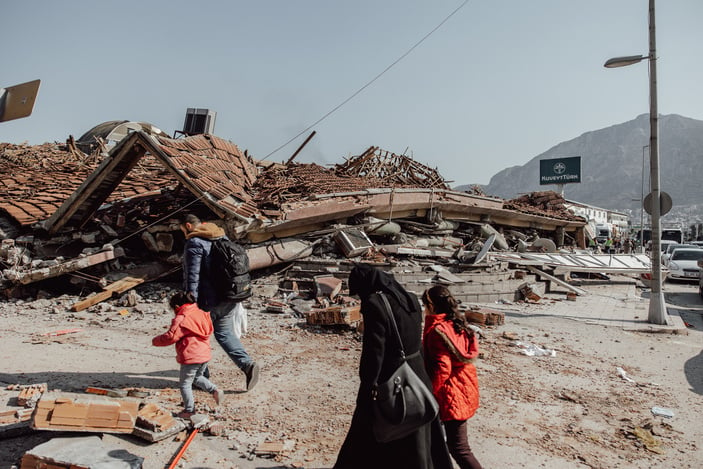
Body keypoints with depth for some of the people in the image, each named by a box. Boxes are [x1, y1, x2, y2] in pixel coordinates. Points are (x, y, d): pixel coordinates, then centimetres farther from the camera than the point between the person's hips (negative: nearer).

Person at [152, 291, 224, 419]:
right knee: (198, 377, 28)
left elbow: (170, 337, -12)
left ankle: (189, 410, 15)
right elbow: (209, 331, 18)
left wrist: (155, 341, 5)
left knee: (184, 384, 9)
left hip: (190, 358, -8)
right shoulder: (201, 314, 8)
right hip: (205, 355, 8)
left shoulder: (180, 319, -14)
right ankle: (215, 390, 11)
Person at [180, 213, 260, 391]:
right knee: (225, 333, 15)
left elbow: (192, 275, -19)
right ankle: (247, 363, -4)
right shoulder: (222, 237, 13)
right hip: (229, 298, 7)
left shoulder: (194, 243, -12)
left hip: (208, 301, -7)